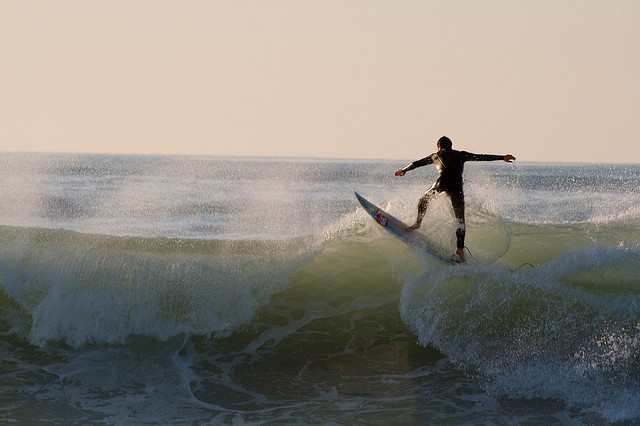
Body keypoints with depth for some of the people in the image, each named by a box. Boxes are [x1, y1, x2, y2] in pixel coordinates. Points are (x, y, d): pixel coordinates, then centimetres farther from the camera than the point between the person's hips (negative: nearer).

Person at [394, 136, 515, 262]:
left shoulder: (436, 155, 28)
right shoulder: (461, 155, 27)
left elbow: (417, 163, 39)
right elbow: (482, 157, 21)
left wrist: (404, 170, 55)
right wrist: (502, 158, 24)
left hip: (442, 183, 0)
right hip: (457, 186, 0)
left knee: (424, 200, 29)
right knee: (460, 219, 6)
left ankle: (418, 222, 10)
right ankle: (460, 249, -4)